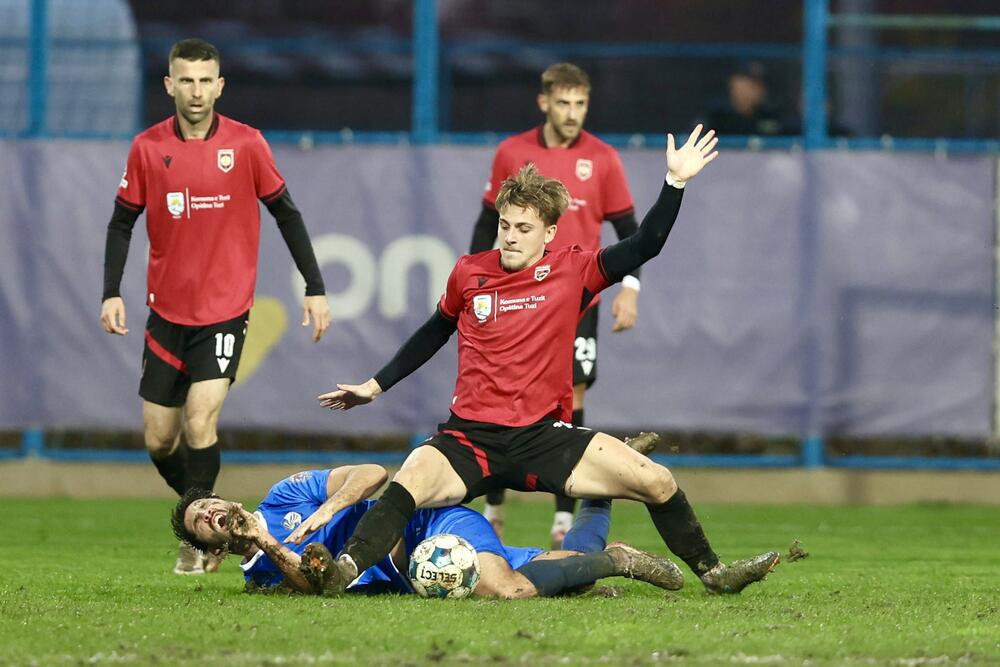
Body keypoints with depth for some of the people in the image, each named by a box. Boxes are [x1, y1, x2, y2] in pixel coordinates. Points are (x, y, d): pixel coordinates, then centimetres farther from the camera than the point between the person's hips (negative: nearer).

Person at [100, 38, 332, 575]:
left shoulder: (246, 144, -6)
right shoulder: (148, 148, -1)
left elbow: (286, 214, 2)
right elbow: (122, 223, 6)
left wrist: (315, 289, -1)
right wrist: (111, 293, -5)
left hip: (226, 310, -3)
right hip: (167, 310, 3)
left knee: (200, 423, -16)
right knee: (158, 440, 4)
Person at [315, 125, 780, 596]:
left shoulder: (571, 271, 2)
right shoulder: (469, 274, 5)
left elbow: (644, 246, -2)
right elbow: (434, 333, 22)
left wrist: (675, 182, -11)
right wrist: (376, 385, 25)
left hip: (543, 437, 1)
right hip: (470, 437, -1)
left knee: (656, 482, -8)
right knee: (408, 484, -33)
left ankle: (710, 571, 12)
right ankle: (343, 570, -39)